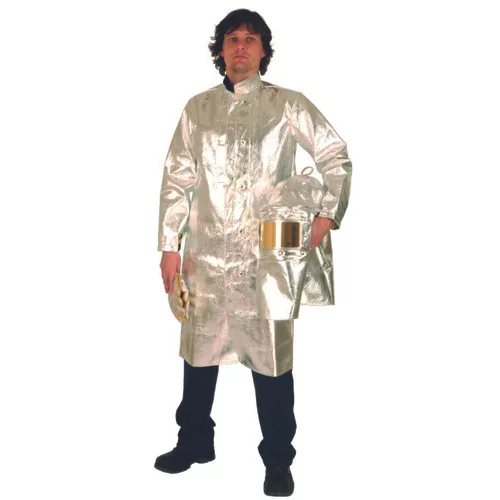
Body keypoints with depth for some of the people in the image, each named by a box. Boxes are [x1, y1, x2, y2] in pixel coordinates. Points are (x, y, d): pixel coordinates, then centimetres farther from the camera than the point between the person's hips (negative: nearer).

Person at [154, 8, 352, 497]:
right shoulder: (198, 108, 9)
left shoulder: (288, 105, 3)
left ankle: (277, 460, 21)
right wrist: (169, 246, 3)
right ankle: (194, 442, 34)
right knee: (199, 348, 13)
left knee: (272, 356, 3)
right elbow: (176, 178, 8)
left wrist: (328, 214, -5)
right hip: (207, 251, 3)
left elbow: (336, 156, 7)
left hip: (267, 252, -2)